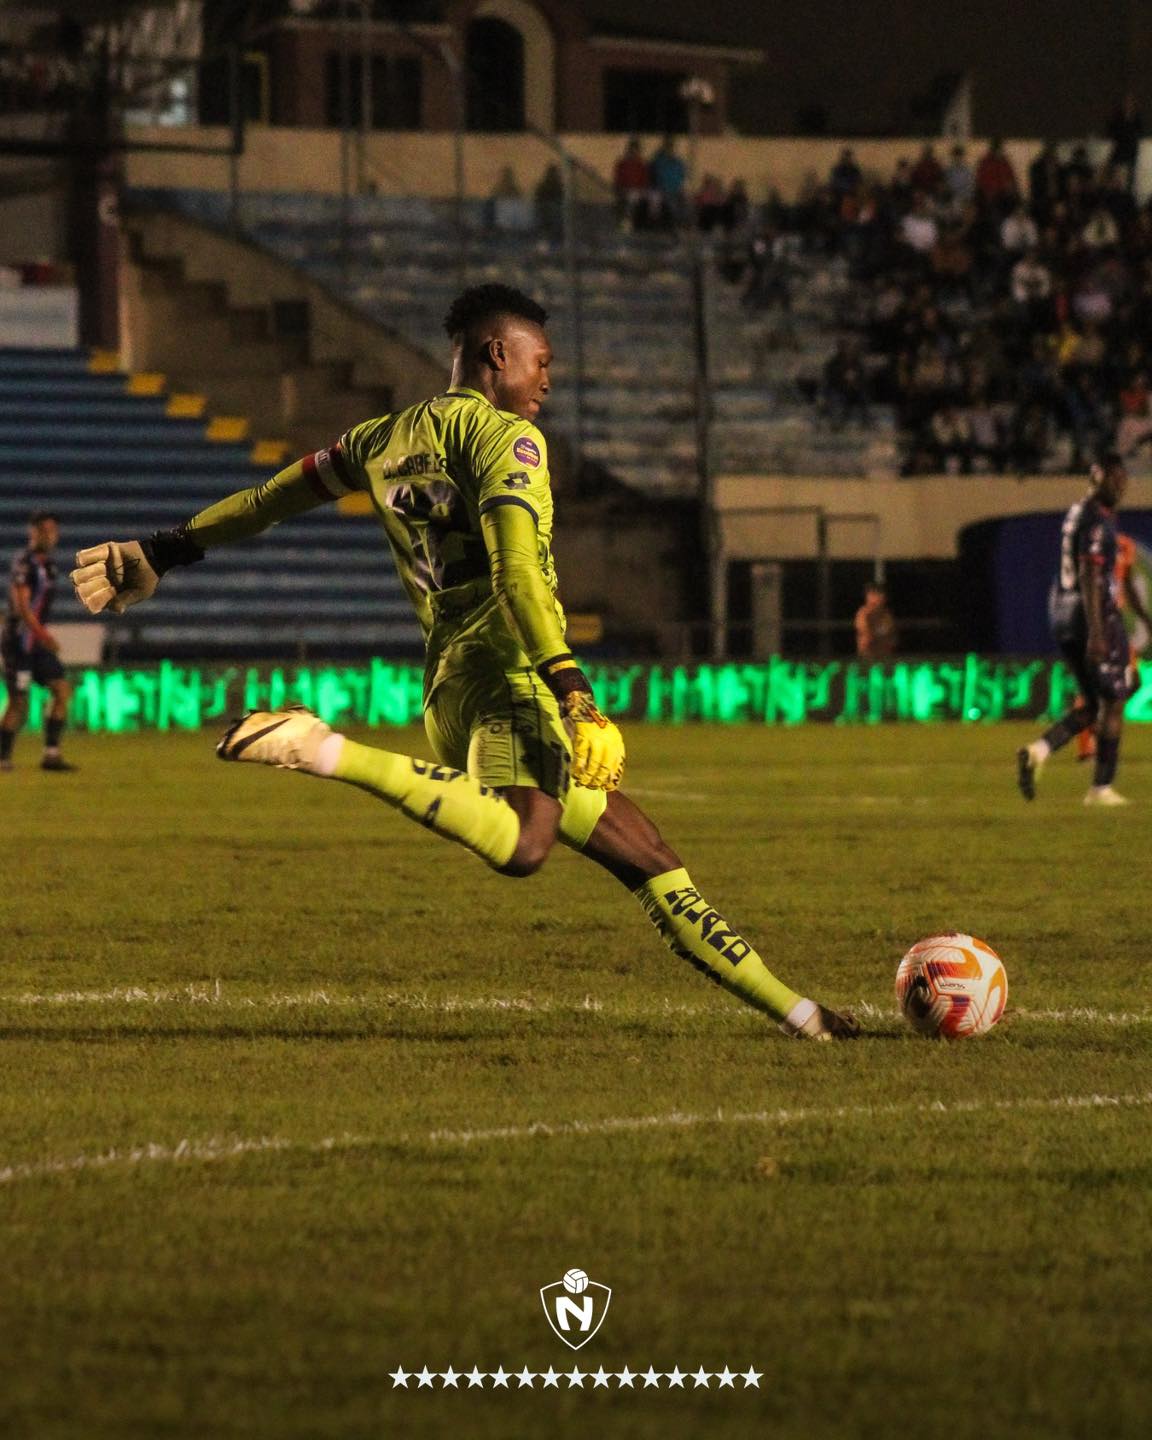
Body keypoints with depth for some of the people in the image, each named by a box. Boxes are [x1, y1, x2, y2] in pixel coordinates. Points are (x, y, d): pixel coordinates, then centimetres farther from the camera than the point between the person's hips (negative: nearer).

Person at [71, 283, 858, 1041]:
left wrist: (164, 551, 44)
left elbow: (271, 497, 31)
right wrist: (574, 693, -22)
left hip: (448, 681, 9)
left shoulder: (386, 438, 22)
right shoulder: (505, 437, -1)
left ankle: (796, 1012, 8)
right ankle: (326, 752, -32)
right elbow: (518, 572, -15)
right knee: (522, 843, -35)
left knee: (647, 856, 9)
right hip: (504, 667, -9)